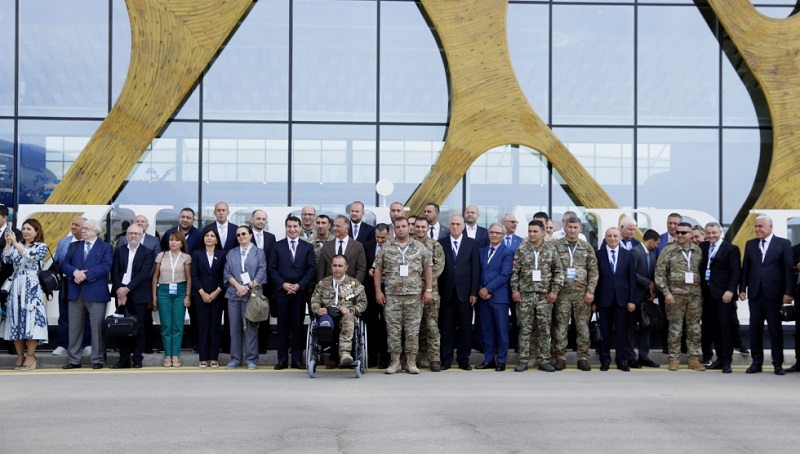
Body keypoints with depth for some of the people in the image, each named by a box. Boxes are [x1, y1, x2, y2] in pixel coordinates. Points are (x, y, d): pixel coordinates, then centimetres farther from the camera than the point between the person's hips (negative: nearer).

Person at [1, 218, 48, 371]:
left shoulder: (42, 246, 0)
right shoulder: (16, 245, 13)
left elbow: (30, 256, -17)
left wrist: (15, 242, -18)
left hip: (32, 288, -5)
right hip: (16, 287, 5)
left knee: (31, 319, -7)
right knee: (16, 320, 4)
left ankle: (30, 356, 1)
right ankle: (20, 356, 13)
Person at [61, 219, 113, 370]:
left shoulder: (106, 247, 4)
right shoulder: (74, 246, 16)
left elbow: (105, 266, -10)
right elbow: (65, 264, 6)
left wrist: (86, 275, -18)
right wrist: (75, 272, -15)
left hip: (96, 292, -4)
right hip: (75, 292, 4)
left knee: (97, 328, 0)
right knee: (74, 328, 7)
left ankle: (98, 360, 7)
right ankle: (74, 360, 13)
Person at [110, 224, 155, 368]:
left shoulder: (147, 252, 1)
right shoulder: (119, 251, 10)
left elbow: (144, 273, -9)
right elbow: (115, 272, 4)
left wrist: (127, 289, -15)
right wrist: (119, 289, -11)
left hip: (138, 294, -2)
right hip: (121, 293, 2)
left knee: (138, 327, 1)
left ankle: (138, 359, 8)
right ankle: (124, 359, 8)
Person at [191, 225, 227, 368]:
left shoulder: (222, 255, 4)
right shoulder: (197, 254, 6)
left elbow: (224, 276, 1)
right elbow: (194, 275, 0)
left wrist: (216, 292, -9)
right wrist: (202, 293, -9)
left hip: (217, 295, 0)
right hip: (201, 295, 0)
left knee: (215, 325, 1)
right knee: (203, 325, 0)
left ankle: (214, 357, 5)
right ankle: (203, 358, 2)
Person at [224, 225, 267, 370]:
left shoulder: (259, 252, 7)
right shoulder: (231, 253, 14)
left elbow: (261, 273, -2)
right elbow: (227, 272, 5)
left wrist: (248, 287, -12)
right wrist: (238, 286, -11)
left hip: (252, 294, -3)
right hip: (234, 294, 3)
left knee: (251, 327, -1)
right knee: (235, 327, 4)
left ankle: (251, 359, 3)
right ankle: (235, 358, 9)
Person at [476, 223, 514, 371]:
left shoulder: (507, 253, -2)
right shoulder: (481, 251, 15)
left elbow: (504, 275, -11)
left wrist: (488, 289, -14)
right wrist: (480, 290, -5)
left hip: (499, 297, -5)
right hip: (483, 296, 5)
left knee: (501, 330, 0)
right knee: (487, 329, 8)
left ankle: (501, 360, 7)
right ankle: (488, 359, 14)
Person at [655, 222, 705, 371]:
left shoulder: (698, 251, 8)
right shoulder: (668, 251, -1)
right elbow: (660, 273, -3)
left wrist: (702, 292, 5)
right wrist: (666, 292, -10)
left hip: (695, 295, 3)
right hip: (675, 295, -3)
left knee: (694, 328, 6)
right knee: (675, 328, 1)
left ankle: (694, 359, 13)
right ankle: (674, 359, 8)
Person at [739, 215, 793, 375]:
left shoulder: (783, 244, 0)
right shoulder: (750, 244, 11)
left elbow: (788, 269, -4)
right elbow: (745, 268, 11)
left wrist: (788, 292, -9)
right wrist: (742, 288, 3)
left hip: (774, 293, -3)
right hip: (755, 292, 3)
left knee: (775, 328, 2)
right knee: (755, 328, 5)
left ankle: (778, 363, 9)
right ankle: (756, 362, 12)